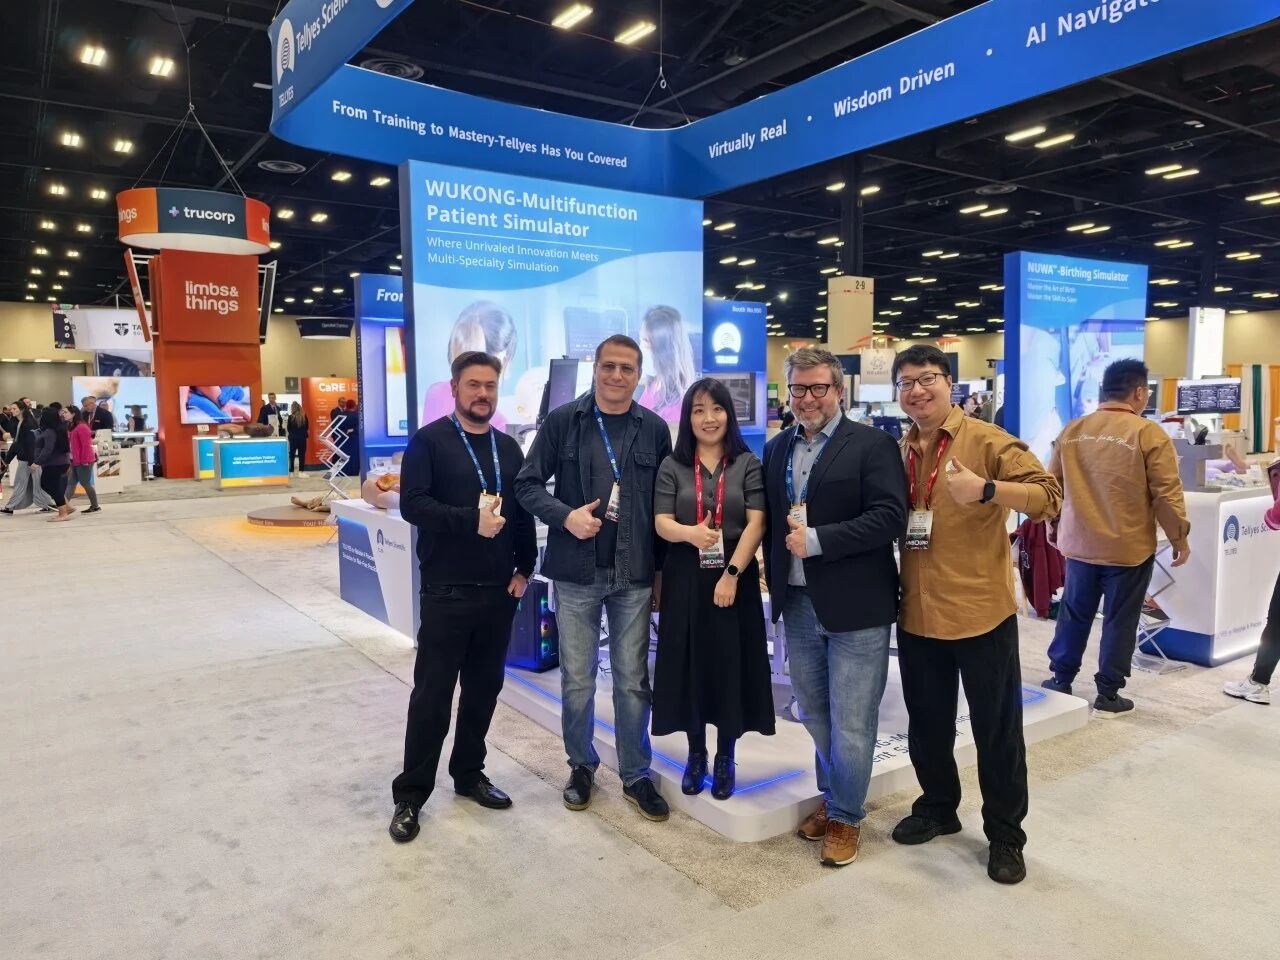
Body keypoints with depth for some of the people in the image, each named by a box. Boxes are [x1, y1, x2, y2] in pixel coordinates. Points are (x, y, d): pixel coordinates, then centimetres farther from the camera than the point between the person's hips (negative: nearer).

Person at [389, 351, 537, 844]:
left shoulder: (508, 448, 12)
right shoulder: (429, 441, -4)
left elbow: (524, 513, 13)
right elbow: (413, 505, -14)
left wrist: (524, 569, 4)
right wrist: (471, 520, -23)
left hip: (499, 591, 5)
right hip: (446, 592, -5)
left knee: (484, 688, 13)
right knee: (432, 694, 1)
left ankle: (469, 774, 30)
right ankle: (410, 795, 14)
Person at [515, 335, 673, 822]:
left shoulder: (655, 429, 2)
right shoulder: (561, 421, -2)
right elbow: (527, 484, 1)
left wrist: (662, 570, 6)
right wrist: (566, 515, -16)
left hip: (635, 576, 1)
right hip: (576, 573, 0)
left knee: (633, 680, 9)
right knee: (576, 680, 11)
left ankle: (635, 775, 25)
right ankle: (581, 765, 31)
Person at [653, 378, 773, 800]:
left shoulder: (748, 464, 2)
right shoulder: (672, 466, 5)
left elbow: (756, 524, -6)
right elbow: (662, 523, -3)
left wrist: (732, 573, -16)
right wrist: (691, 533, -26)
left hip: (735, 577, -1)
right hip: (685, 579, 1)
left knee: (731, 666, 4)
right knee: (689, 665, 6)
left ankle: (725, 758, 19)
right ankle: (696, 755, 22)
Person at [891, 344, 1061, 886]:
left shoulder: (985, 441, -10)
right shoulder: (898, 451, 7)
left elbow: (1049, 496, -19)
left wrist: (984, 490, -33)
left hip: (980, 612, -5)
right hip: (917, 613, 5)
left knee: (997, 730, 9)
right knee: (927, 724, 19)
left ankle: (1005, 836, 27)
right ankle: (937, 808, 40)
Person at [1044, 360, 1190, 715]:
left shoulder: (1071, 431, 2)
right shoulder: (1149, 434, -12)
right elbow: (1167, 495, -10)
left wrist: (1053, 524, 25)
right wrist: (1180, 539, 2)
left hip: (1079, 543, 4)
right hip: (1129, 547, -4)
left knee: (1074, 613, 16)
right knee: (1119, 621, 7)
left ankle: (1061, 679, 25)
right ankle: (1108, 695, 14)